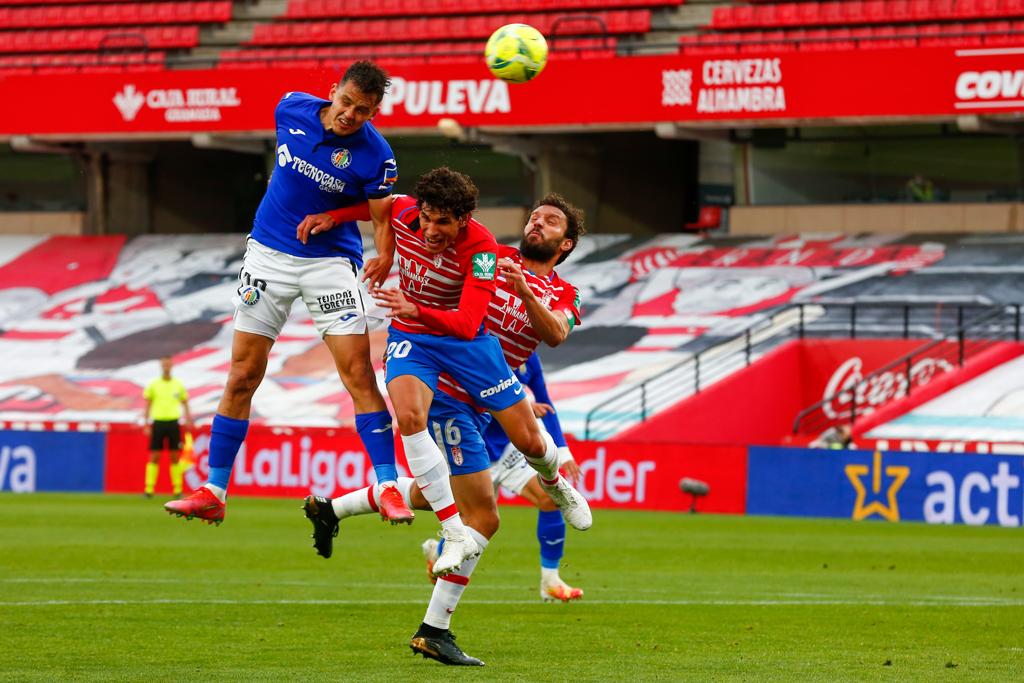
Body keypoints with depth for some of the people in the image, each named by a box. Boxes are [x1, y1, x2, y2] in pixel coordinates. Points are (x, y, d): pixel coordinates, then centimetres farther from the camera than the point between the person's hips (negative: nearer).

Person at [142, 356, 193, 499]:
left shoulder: (178, 385, 6)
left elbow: (185, 405, 12)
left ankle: (177, 490, 5)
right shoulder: (153, 385, 3)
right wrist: (147, 425, -1)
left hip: (173, 422, 1)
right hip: (158, 422, -1)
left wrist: (188, 421, 1)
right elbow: (147, 406, 5)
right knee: (154, 457, -3)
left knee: (175, 457, 2)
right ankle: (149, 489, -1)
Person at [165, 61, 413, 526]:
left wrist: (384, 257, -30)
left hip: (331, 259, -3)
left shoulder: (374, 155, -16)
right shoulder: (292, 109, -6)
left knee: (358, 372, -13)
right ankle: (213, 492, 7)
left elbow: (383, 218, -10)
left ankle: (388, 487, -9)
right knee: (243, 375, 2)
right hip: (270, 255, 3)